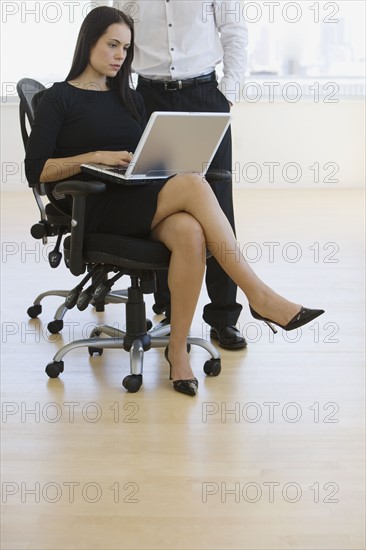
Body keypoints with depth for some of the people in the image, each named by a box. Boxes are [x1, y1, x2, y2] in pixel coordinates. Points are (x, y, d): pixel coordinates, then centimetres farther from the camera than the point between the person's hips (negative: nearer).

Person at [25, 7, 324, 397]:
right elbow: (36, 171, -4)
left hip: (139, 200, 5)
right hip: (96, 210, -5)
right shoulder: (59, 99, 5)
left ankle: (178, 350, -25)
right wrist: (96, 157, -15)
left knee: (189, 232, -33)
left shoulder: (129, 99, 23)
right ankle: (259, 296, -29)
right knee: (193, 185, -31)